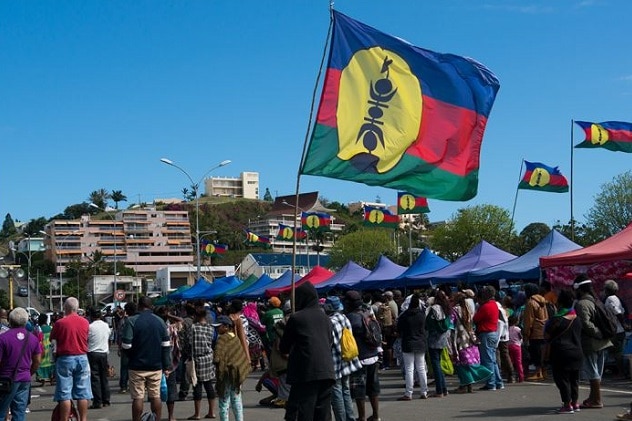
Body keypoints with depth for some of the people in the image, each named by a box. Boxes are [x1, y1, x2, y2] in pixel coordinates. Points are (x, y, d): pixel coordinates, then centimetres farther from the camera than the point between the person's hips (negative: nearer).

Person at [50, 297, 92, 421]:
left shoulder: (60, 323, -9)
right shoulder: (85, 322, 1)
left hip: (65, 359, -3)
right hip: (82, 358, 3)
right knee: (82, 393, 8)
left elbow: (52, 340, -1)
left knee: (65, 394, 1)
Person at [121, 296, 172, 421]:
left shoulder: (131, 321, -9)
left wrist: (131, 356, 7)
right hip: (156, 366, 3)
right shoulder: (160, 321, 3)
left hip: (137, 366, -3)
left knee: (137, 398, 1)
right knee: (155, 396, 9)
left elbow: (126, 345, -14)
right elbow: (166, 346, 2)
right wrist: (166, 366, 7)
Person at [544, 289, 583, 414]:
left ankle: (567, 405, -3)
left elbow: (547, 336, -8)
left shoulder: (557, 319, -14)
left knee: (562, 378, -1)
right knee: (574, 378, 14)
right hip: (576, 351, 7)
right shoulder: (577, 318, 6)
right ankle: (575, 403, 20)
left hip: (561, 353, -7)